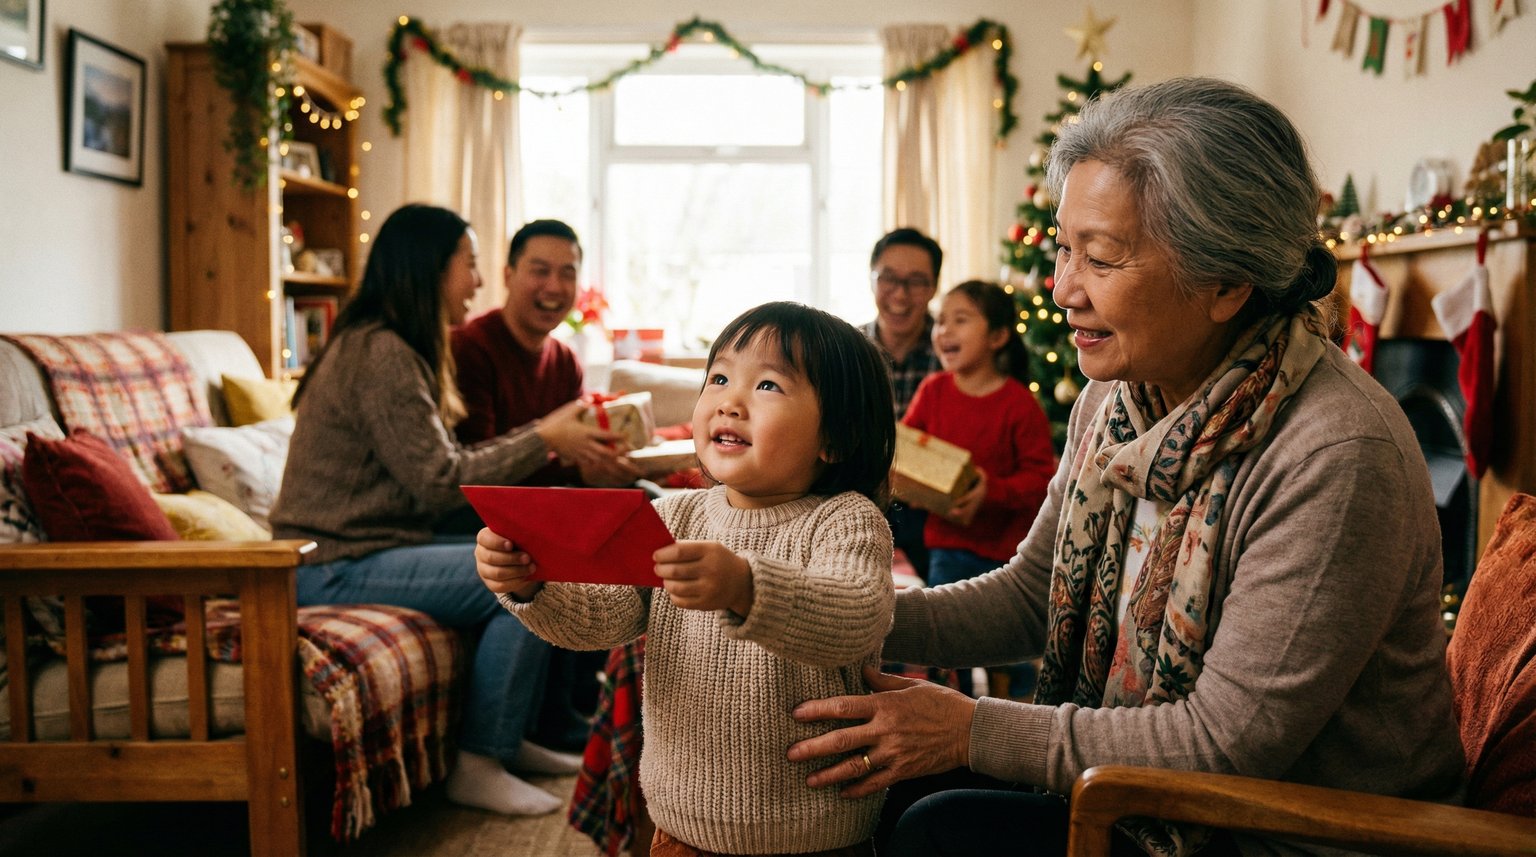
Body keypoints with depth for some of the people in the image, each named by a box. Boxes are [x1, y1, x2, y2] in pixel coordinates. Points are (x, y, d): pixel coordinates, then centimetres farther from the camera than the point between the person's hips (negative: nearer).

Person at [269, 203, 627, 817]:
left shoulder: (400, 349, 15)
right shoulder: (380, 353, -17)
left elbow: (439, 463, 9)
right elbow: (441, 482, -19)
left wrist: (550, 439, 2)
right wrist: (544, 438, -11)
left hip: (371, 547, 10)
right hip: (334, 568, -10)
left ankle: (511, 739, 10)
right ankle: (478, 766, -8)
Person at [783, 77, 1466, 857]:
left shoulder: (1338, 457, -27)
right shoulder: (1115, 400, -2)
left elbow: (1230, 741, -25)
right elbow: (1028, 595, 6)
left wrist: (973, 731, -22)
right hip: (1143, 787, 7)